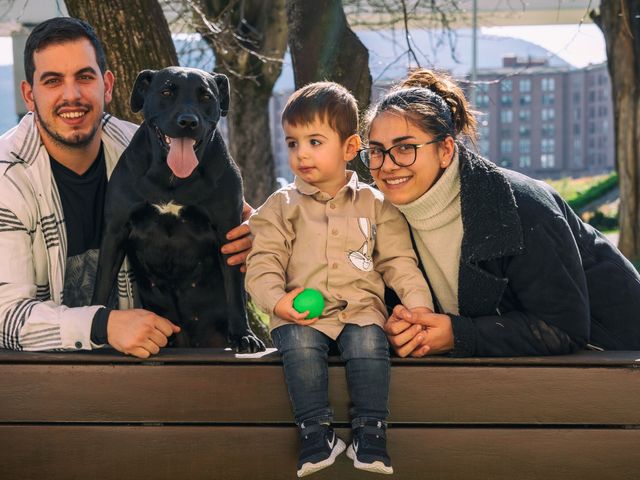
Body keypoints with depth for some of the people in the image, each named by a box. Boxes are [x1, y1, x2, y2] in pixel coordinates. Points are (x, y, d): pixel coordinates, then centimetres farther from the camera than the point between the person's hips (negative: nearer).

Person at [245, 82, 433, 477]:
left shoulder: (374, 204, 13)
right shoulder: (282, 206, 12)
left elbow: (399, 261, 12)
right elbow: (263, 262, 4)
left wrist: (418, 303, -3)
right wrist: (277, 299, -15)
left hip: (361, 306, 0)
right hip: (301, 313, 0)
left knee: (369, 342, -31)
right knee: (300, 345, -32)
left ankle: (371, 435, -21)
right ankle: (317, 432, -23)